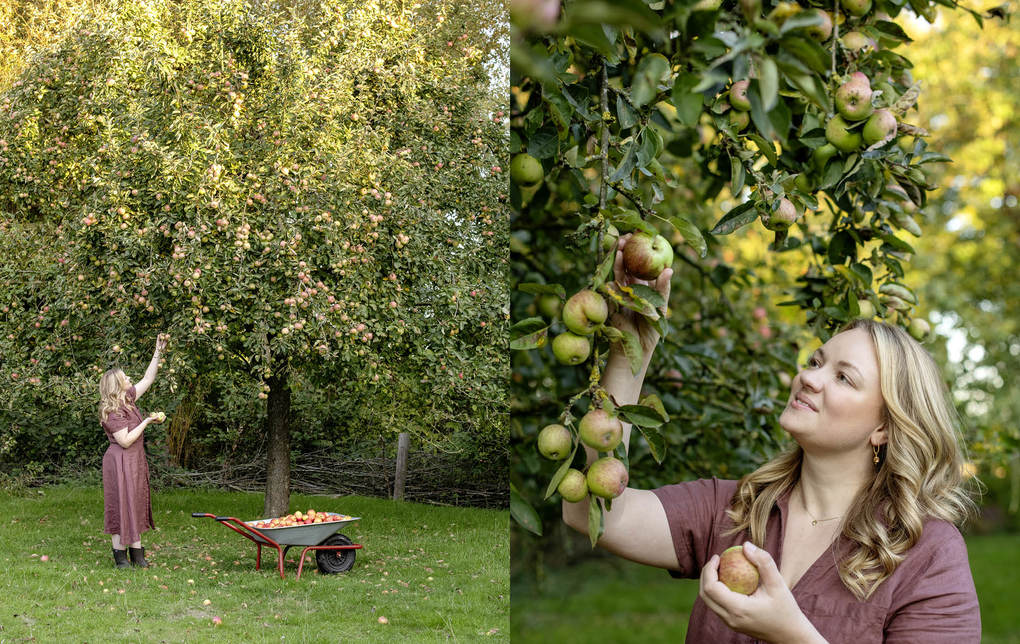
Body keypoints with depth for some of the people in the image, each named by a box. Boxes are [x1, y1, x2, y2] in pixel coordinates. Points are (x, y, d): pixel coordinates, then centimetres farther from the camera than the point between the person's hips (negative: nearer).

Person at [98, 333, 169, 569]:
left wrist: (158, 352, 12)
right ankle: (119, 556, 4)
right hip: (120, 462, -9)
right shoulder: (113, 412, -18)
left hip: (135, 461, 9)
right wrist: (146, 422, -15)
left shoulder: (128, 398, 7)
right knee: (120, 505, -3)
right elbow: (125, 441, -22)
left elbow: (148, 379, 16)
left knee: (136, 505, 11)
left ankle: (137, 554, 16)